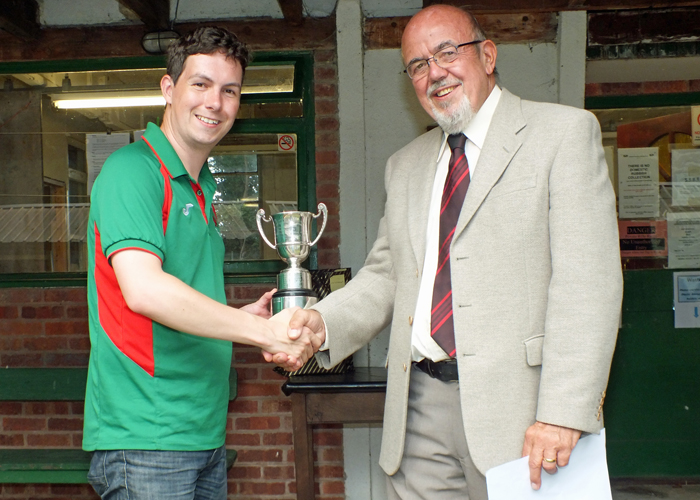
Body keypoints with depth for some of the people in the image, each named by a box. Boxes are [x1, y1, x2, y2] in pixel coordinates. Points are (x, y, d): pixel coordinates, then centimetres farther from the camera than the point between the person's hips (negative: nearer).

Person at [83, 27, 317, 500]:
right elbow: (142, 289, -25)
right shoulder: (132, 169, -11)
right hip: (145, 439, -8)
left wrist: (244, 315, 5)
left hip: (206, 435, 8)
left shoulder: (203, 189, 17)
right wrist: (265, 331, -21)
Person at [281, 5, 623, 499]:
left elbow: (586, 282, -9)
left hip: (515, 403, -4)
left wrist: (563, 412, -17)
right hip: (422, 405, 5)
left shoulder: (564, 132, 0)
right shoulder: (406, 166, 18)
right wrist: (324, 321, -4)